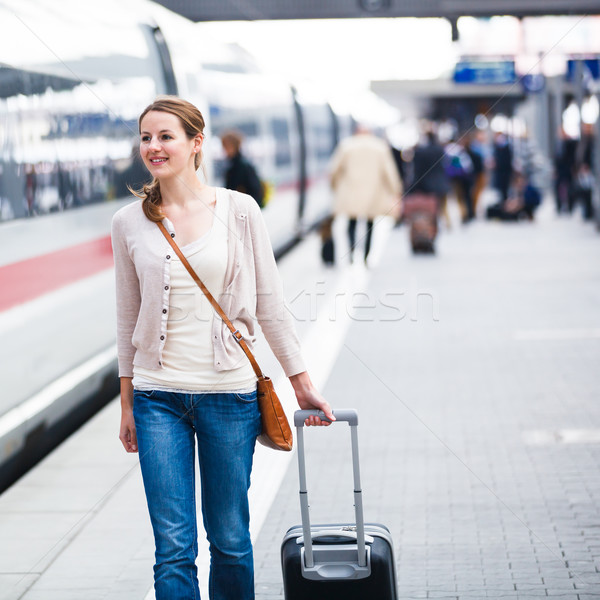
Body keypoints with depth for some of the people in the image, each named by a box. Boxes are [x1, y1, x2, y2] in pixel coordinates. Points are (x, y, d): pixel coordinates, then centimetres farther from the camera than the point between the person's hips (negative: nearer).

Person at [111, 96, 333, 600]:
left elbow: (269, 303, 3)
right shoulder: (130, 222, 3)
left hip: (229, 393, -1)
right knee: (173, 549, -2)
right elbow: (129, 314, 10)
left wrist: (301, 382, 4)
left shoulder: (238, 210, -1)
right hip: (158, 397, 1)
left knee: (230, 540, 8)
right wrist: (127, 402, 11)